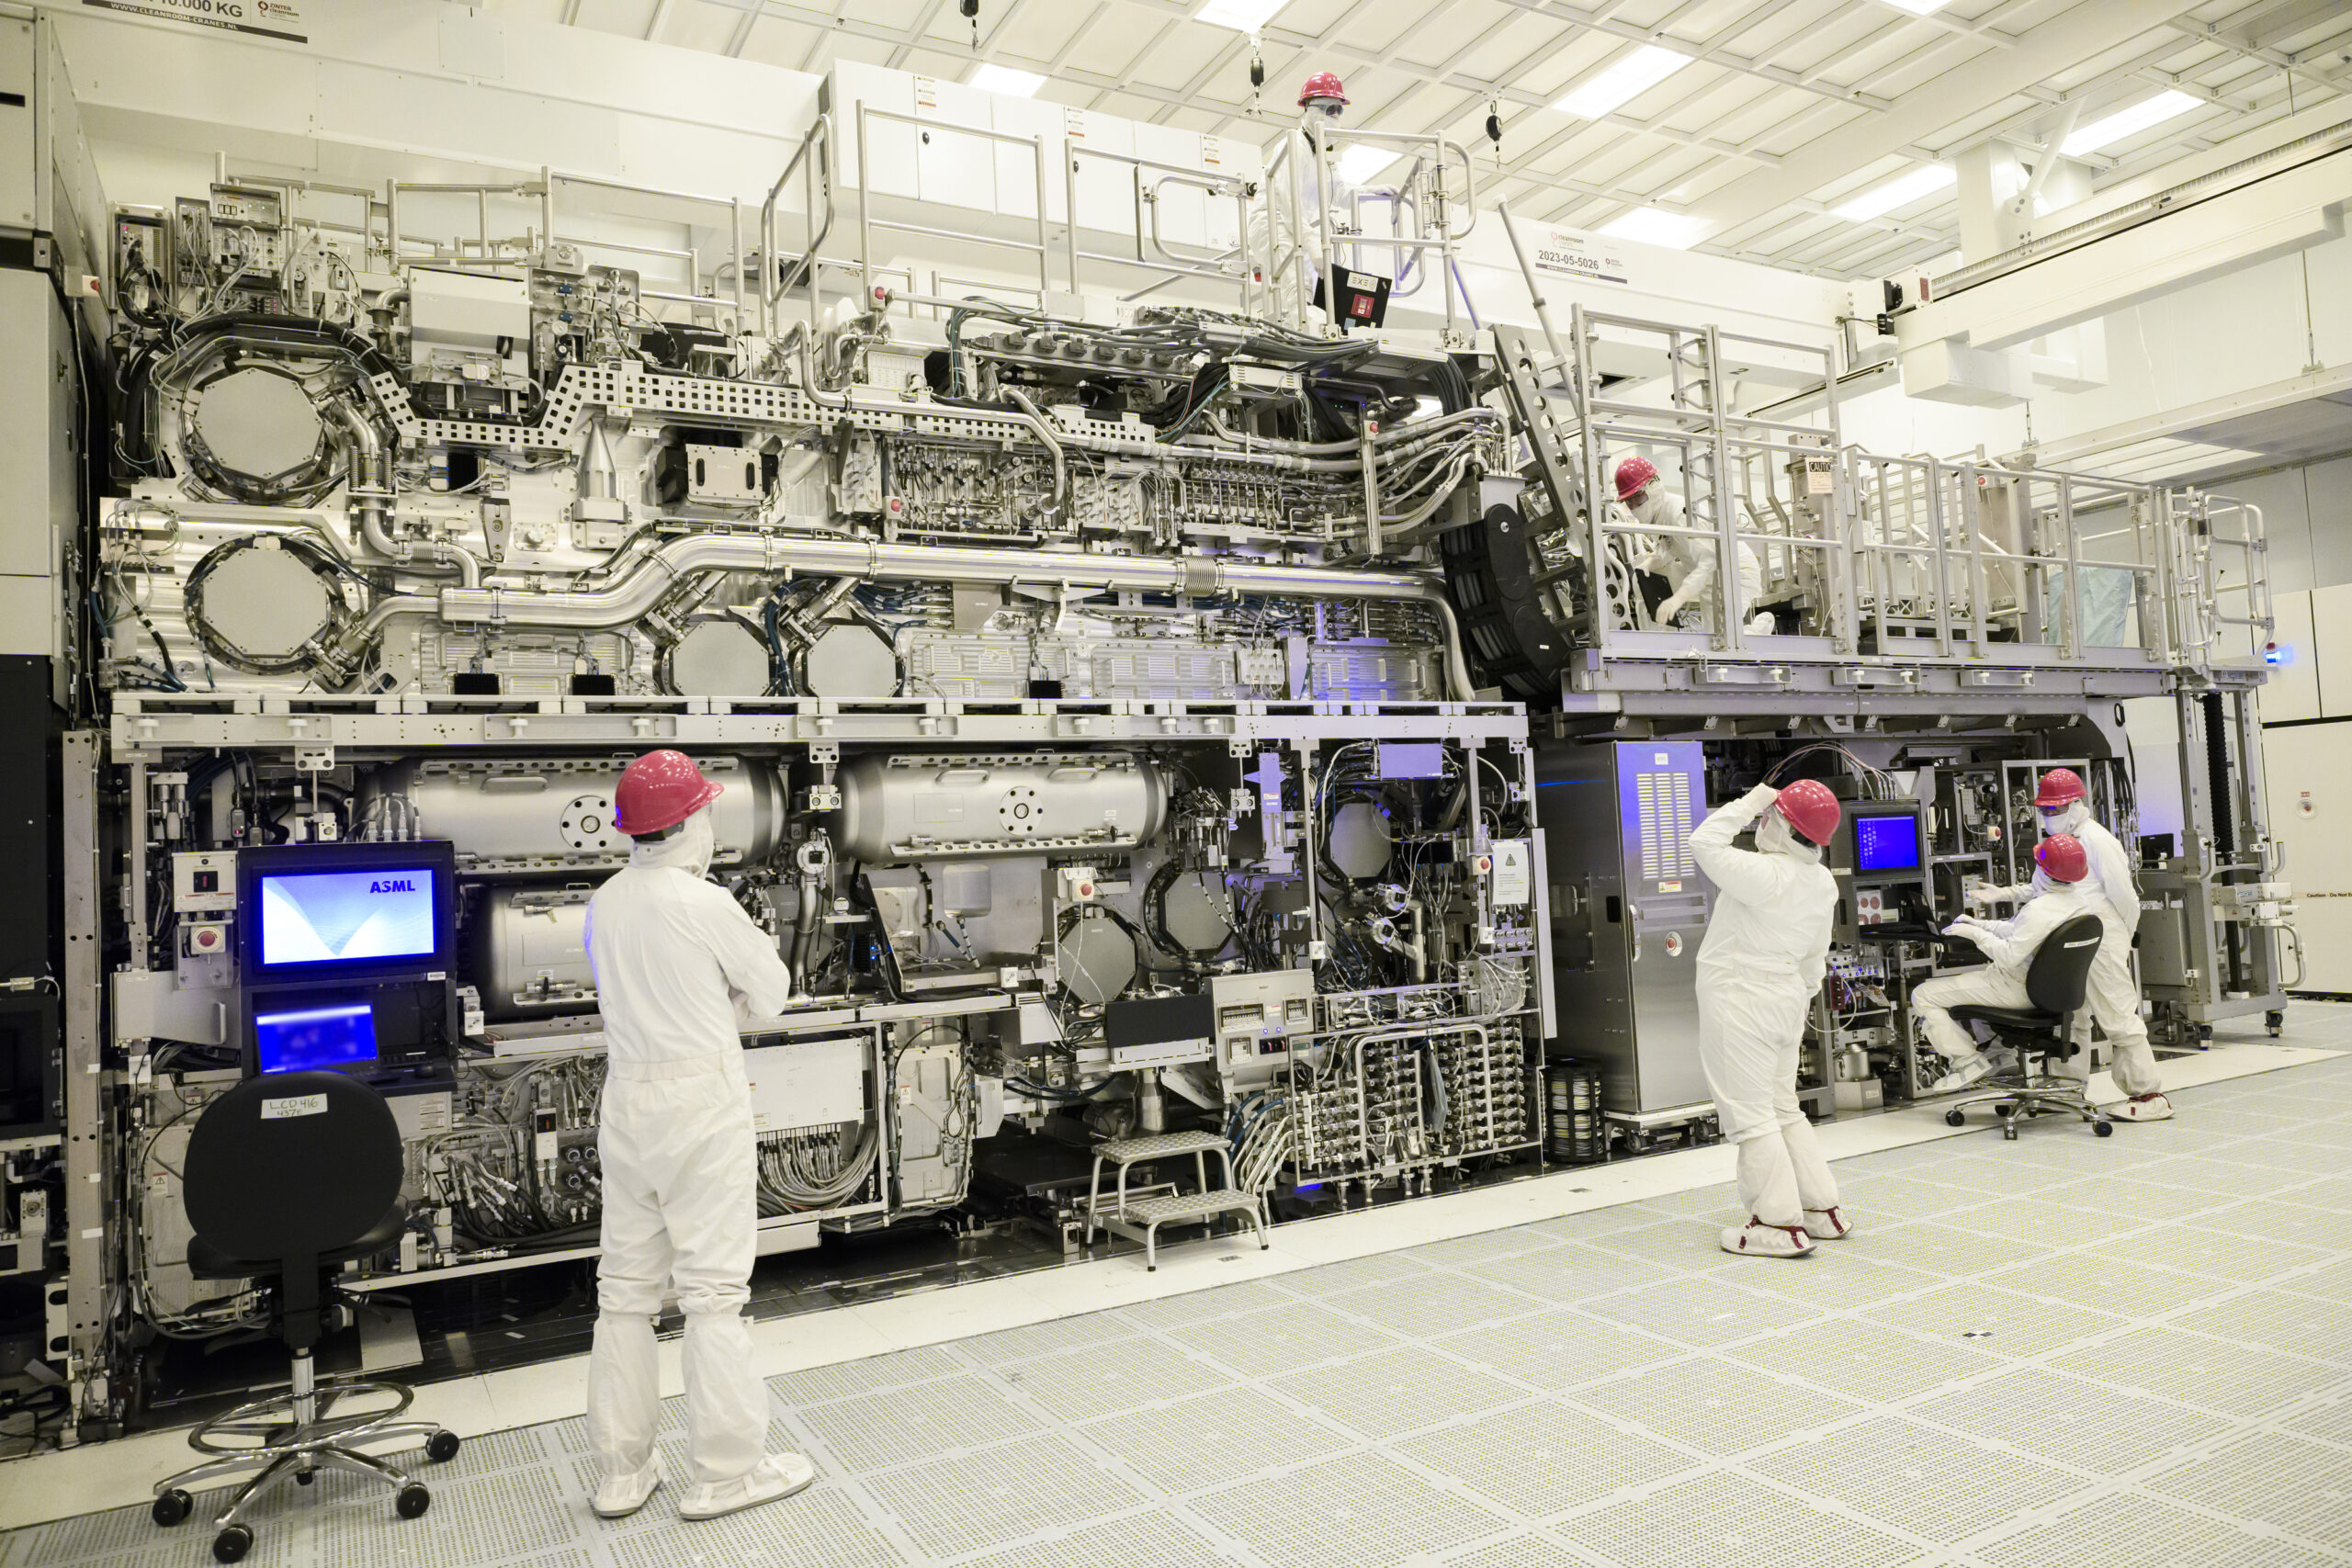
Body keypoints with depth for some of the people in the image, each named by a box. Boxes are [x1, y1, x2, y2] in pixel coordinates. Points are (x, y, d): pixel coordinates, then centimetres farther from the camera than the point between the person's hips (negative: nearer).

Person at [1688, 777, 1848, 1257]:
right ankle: (1823, 1209, 25)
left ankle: (1780, 1223, 3)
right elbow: (1815, 956, 14)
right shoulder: (1823, 882, 4)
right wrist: (1802, 1000, 27)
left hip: (1740, 998, -9)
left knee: (1749, 1114, -1)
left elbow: (1705, 844, -20)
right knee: (1784, 1109, 20)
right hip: (1786, 998, 9)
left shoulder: (1764, 874, -23)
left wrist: (1750, 801, -14)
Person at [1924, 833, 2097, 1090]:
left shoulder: (2040, 909, -31)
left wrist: (1975, 933, -17)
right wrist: (1979, 924, 7)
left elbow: (2009, 956, -29)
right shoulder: (2080, 898, -1)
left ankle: (1969, 1062, -4)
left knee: (1923, 995, -7)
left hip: (2016, 989, -9)